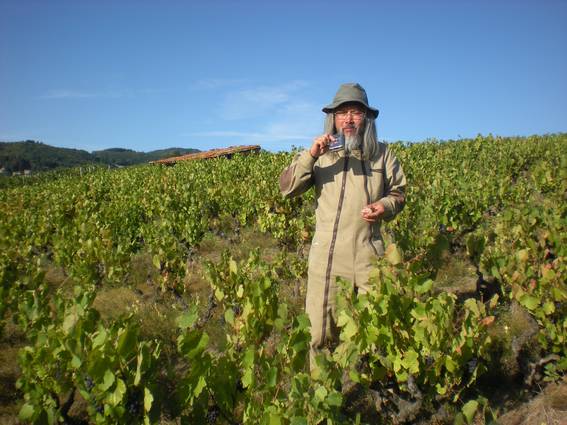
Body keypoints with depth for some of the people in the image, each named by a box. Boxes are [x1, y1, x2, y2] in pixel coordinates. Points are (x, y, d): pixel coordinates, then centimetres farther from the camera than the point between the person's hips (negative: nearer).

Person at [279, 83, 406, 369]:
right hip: (326, 254, 0)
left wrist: (386, 206, -6)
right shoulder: (320, 153, 8)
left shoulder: (382, 154, 10)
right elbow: (287, 188, -2)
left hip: (368, 254, 1)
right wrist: (311, 155, -16)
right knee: (320, 332, 5)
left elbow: (398, 192, 17)